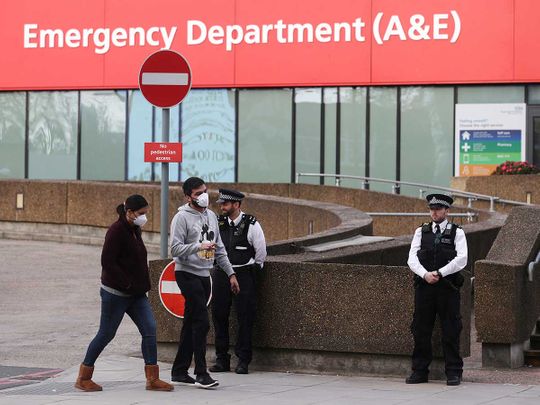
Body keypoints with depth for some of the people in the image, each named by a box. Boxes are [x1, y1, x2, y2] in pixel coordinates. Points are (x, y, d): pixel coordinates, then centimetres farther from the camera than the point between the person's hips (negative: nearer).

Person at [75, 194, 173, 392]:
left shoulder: (134, 230, 11)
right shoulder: (116, 231, -16)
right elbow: (107, 262, -21)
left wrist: (142, 285, 9)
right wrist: (128, 284, -20)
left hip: (136, 294, 8)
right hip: (116, 293, -8)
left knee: (149, 329, -2)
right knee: (106, 334, 0)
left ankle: (153, 379, 1)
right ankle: (83, 378, 15)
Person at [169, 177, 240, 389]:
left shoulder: (211, 216, 14)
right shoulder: (182, 217, -9)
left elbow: (220, 249, 20)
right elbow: (175, 248, -17)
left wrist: (230, 273, 17)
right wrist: (199, 247, -30)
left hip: (204, 275, 7)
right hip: (187, 274, -7)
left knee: (191, 324, 11)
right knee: (202, 322, -13)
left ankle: (180, 371, 18)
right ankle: (201, 373, -11)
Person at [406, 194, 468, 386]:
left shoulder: (457, 232, 5)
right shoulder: (421, 232, 12)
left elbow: (461, 259, -8)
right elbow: (412, 258, 2)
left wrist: (439, 273, -15)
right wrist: (425, 274, -15)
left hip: (448, 287, -2)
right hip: (424, 286, 2)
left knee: (451, 331, -1)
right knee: (421, 330, 3)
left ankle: (453, 373, 4)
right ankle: (419, 372, 10)